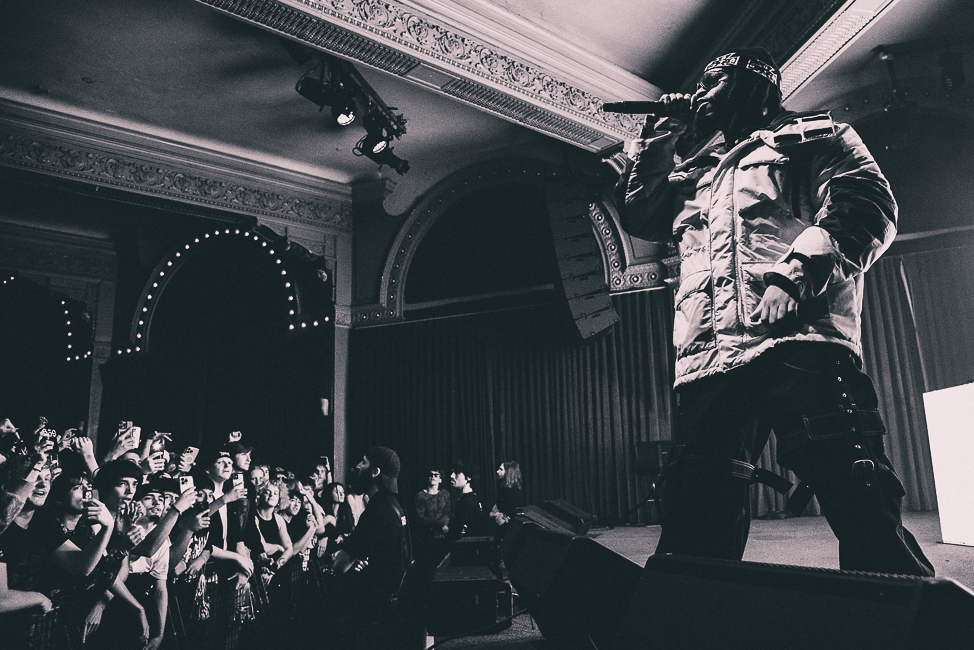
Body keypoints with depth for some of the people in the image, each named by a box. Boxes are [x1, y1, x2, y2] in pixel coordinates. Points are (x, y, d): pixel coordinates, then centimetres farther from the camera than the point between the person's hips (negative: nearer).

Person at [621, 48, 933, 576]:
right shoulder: (692, 171, 35)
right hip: (707, 358, 5)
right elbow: (641, 220, 26)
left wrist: (799, 272, -15)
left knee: (858, 501, -13)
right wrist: (660, 140, 24)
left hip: (798, 340, -4)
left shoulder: (814, 135, 19)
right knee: (696, 521, 1)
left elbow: (867, 203, 2)